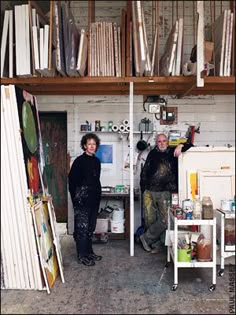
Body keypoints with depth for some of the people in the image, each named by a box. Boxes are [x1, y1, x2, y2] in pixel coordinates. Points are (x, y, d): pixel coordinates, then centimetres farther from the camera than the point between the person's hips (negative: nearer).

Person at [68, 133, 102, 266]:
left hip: (94, 200, 7)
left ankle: (89, 252, 27)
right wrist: (76, 198, -11)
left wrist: (98, 195, 14)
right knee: (82, 228, 0)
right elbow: (72, 180, -11)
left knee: (91, 228, 15)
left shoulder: (97, 161, 10)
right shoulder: (79, 161, -10)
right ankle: (82, 256, 10)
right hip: (82, 200, -7)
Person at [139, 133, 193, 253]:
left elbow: (189, 145, 5)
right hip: (150, 192, 2)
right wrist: (143, 189, 9)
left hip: (165, 192, -2)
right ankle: (156, 244, 18)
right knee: (150, 220, 2)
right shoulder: (152, 154, 13)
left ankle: (146, 238, 9)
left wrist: (181, 146, -16)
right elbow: (144, 172, 15)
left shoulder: (173, 152, 8)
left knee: (164, 220, -8)